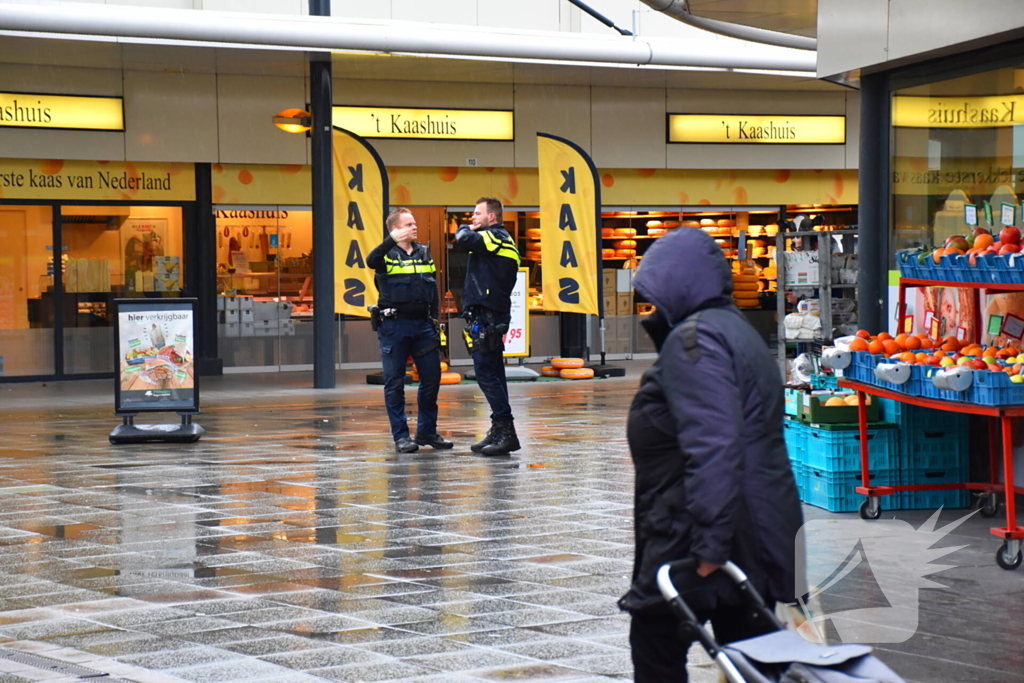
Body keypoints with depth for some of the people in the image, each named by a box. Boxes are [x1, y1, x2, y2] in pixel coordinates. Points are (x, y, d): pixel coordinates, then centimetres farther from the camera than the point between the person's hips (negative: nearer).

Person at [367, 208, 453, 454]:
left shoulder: (424, 253, 11)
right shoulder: (387, 254, -3)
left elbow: (433, 288, 15)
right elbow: (371, 261, -26)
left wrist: (434, 319, 9)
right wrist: (392, 240, -38)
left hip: (422, 325, 5)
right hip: (394, 326, -4)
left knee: (431, 378, 6)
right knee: (395, 383, 0)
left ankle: (427, 431, 20)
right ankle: (401, 436, 8)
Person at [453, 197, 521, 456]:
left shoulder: (494, 237, -9)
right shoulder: (503, 241, 21)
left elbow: (463, 241, -23)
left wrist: (465, 229, -3)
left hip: (486, 315, -10)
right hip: (493, 315, 10)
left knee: (485, 371, -12)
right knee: (492, 373, 12)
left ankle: (505, 431, -14)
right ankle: (500, 432, 17)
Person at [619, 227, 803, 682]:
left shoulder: (693, 340, -14)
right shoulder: (735, 330, 20)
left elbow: (712, 448, -25)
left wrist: (709, 543, -27)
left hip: (701, 541, -10)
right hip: (756, 536, 10)